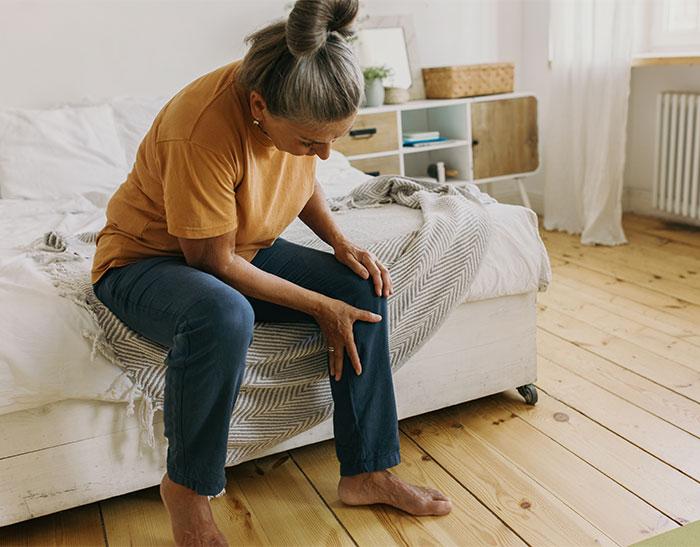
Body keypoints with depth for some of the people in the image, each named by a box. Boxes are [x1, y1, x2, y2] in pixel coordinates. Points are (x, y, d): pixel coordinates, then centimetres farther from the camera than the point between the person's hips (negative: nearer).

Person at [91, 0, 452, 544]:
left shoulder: (298, 111, -12)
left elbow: (303, 179, 9)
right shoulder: (203, 130, -34)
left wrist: (342, 242, -7)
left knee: (365, 289, -9)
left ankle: (368, 471, -1)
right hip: (147, 259, -7)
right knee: (224, 316, -41)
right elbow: (214, 260, -26)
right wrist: (319, 305, -22)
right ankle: (187, 489, -15)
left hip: (246, 248, 7)